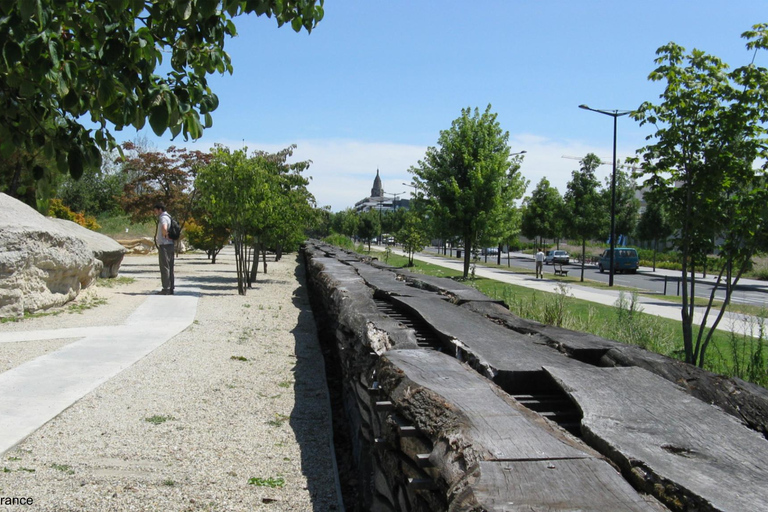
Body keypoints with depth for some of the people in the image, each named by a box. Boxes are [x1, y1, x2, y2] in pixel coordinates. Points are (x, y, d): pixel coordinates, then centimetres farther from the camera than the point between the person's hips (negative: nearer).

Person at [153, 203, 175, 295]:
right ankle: (170, 289, 13)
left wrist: (165, 235, -14)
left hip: (164, 245, -10)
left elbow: (164, 228, -32)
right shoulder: (168, 217, 19)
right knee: (169, 268, 10)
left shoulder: (163, 217, -12)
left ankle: (166, 289, -8)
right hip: (170, 245, 10)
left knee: (165, 268, -8)